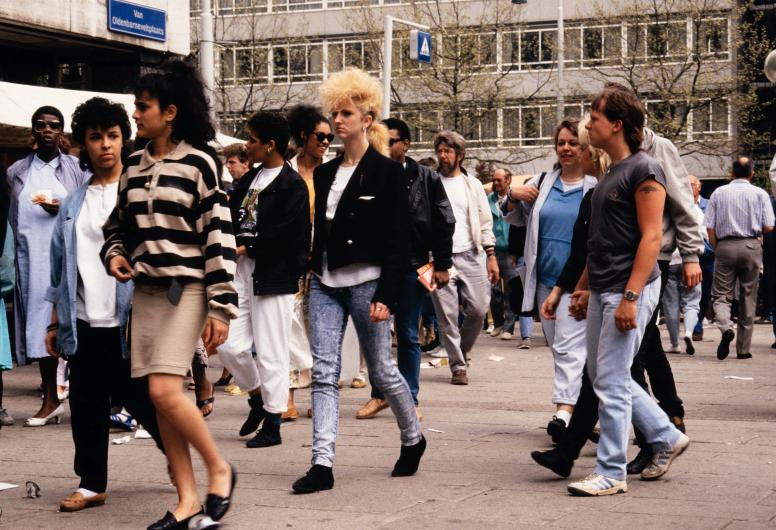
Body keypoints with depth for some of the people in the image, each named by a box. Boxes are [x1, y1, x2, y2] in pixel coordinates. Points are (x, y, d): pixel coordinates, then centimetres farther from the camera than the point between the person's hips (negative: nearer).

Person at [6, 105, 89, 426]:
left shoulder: (77, 169, 7)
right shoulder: (17, 172, 14)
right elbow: (11, 218, 16)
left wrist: (64, 209, -14)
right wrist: (8, 259, 8)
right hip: (31, 258, 3)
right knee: (40, 325, 2)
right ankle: (50, 399, 6)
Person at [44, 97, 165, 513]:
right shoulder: (73, 204, 13)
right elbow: (60, 268, 16)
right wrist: (55, 323, 14)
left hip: (128, 322, -4)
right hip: (84, 323, 5)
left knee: (140, 399, 2)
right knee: (86, 405, 6)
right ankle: (91, 484, 16)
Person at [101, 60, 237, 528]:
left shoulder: (200, 162, -7)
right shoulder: (134, 167, 11)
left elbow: (219, 237, -9)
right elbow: (118, 224, 23)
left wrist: (221, 307, -13)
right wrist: (115, 254, 0)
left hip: (186, 287, -6)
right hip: (146, 290, 6)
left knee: (166, 392, -16)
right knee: (160, 401, 3)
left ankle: (219, 468, 6)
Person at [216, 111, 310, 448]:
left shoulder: (292, 185, -10)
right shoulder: (249, 179, 15)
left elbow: (287, 234, -17)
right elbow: (233, 216, 15)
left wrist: (249, 246, -10)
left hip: (273, 276, -7)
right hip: (243, 271, 7)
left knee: (271, 352, -1)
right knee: (230, 345, 5)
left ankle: (272, 425, 8)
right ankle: (258, 396, 28)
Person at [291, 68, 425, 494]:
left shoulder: (387, 172, -6)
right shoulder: (325, 173, 13)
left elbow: (397, 242, -10)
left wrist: (385, 296, -15)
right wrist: (314, 273, 10)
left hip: (365, 282, -5)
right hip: (325, 283, 6)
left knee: (381, 370, 5)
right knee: (323, 372, -3)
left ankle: (413, 438, 29)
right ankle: (322, 464, -6)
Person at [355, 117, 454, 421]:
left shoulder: (426, 179, 1)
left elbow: (444, 222, 1)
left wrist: (442, 265, -3)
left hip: (411, 267, -2)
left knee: (408, 335, 5)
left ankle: (410, 398, 14)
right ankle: (379, 393, 20)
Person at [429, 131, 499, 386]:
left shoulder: (472, 185, 12)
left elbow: (485, 222, 12)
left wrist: (491, 255, 4)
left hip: (470, 255, 1)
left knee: (478, 309, -3)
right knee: (447, 315, -4)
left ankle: (461, 349, 23)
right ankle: (458, 366, 4)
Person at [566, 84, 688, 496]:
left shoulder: (643, 170, -12)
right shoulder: (611, 174, 16)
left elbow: (650, 237, -18)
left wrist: (630, 296, -23)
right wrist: (583, 287, 19)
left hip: (629, 290, -10)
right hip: (603, 291, 10)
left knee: (611, 383, -6)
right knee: (603, 377, 14)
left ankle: (611, 473, 2)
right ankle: (667, 437, 27)